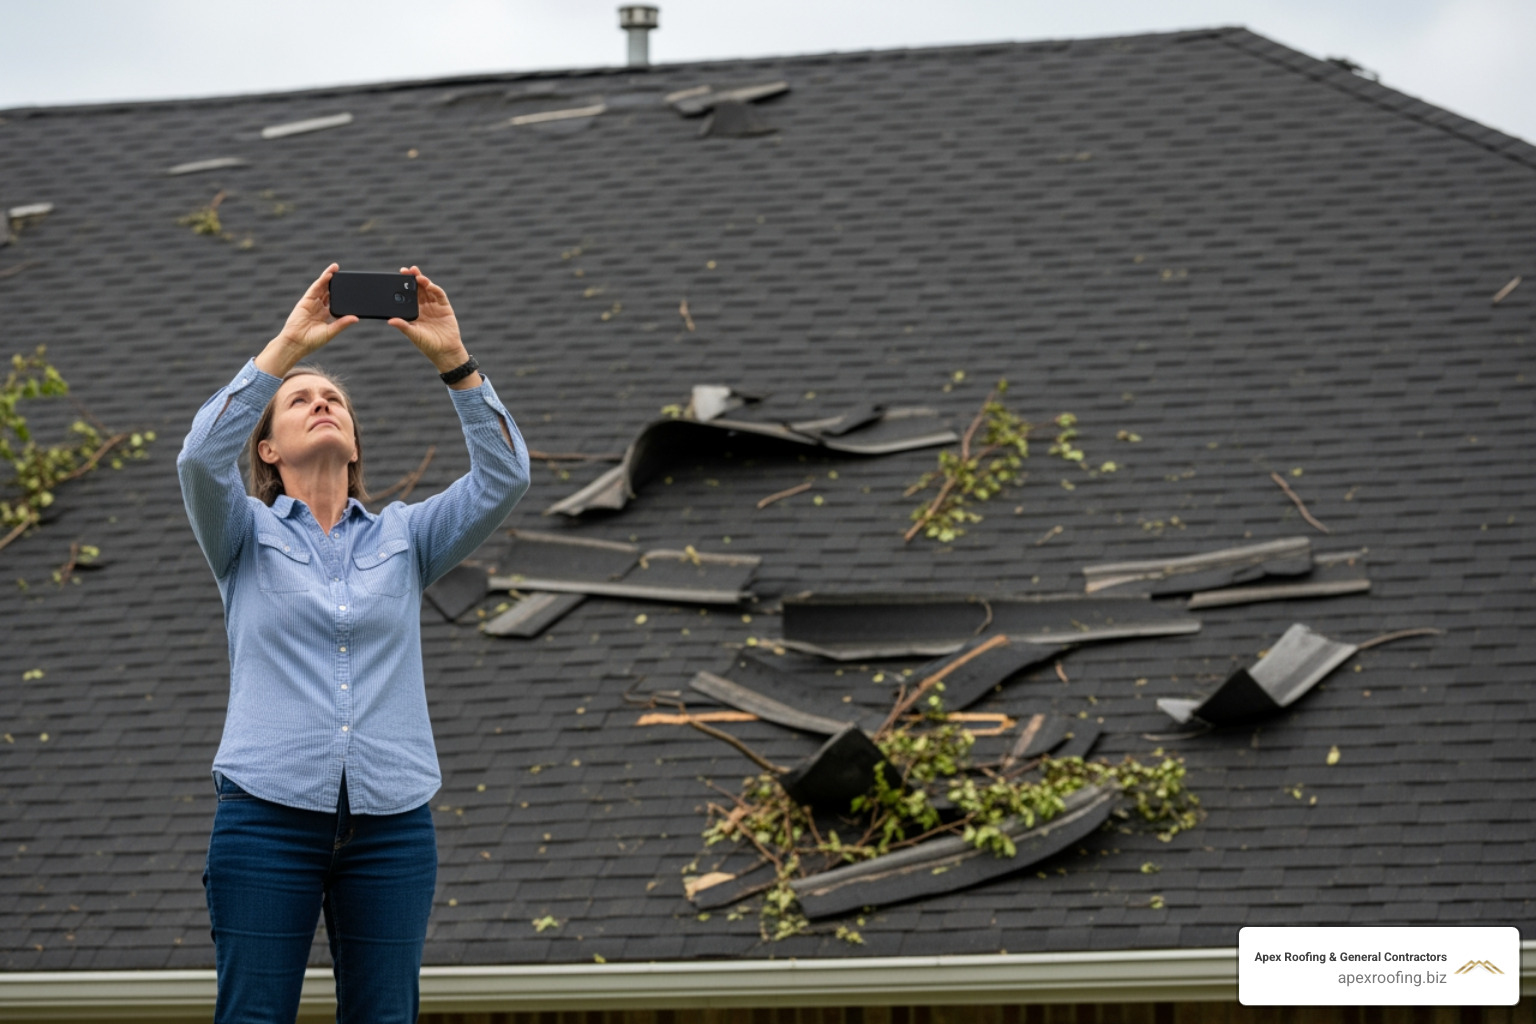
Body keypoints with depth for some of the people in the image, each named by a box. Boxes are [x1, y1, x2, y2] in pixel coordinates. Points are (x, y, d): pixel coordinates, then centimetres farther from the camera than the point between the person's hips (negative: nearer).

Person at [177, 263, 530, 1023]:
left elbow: (503, 478, 0)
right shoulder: (246, 534, 9)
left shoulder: (404, 537, 15)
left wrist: (454, 362, -9)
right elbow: (201, 460, -12)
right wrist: (286, 348, -14)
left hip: (391, 820, 2)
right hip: (270, 813, -2)